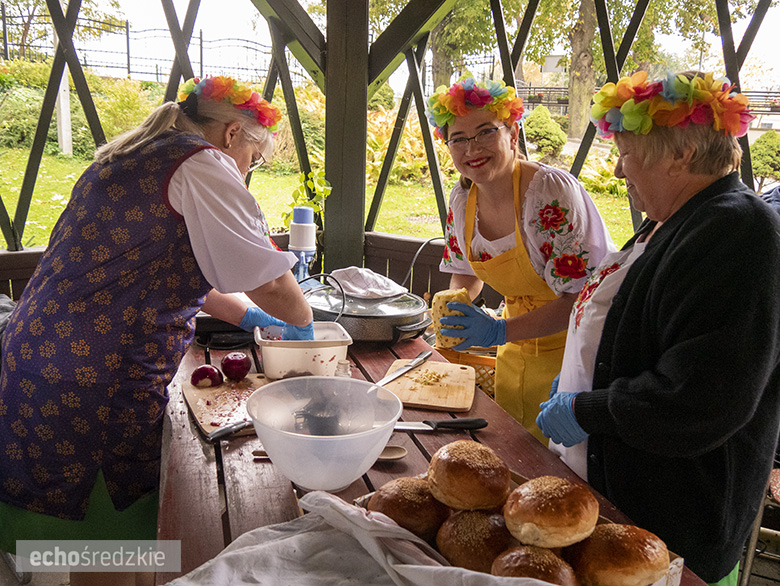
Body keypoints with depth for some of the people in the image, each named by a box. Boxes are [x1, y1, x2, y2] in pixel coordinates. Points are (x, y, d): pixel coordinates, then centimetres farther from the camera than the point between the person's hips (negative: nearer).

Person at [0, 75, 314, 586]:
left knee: (94, 542, 21)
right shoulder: (200, 164, -12)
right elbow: (271, 283, -14)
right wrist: (302, 324, 7)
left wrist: (248, 316, 26)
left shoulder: (130, 161, 19)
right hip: (92, 389, -10)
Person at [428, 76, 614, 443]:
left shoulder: (553, 192, -23)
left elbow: (581, 298, -25)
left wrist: (499, 331, -30)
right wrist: (454, 307, -6)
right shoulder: (462, 199, -2)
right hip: (516, 353, 6)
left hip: (571, 351, -6)